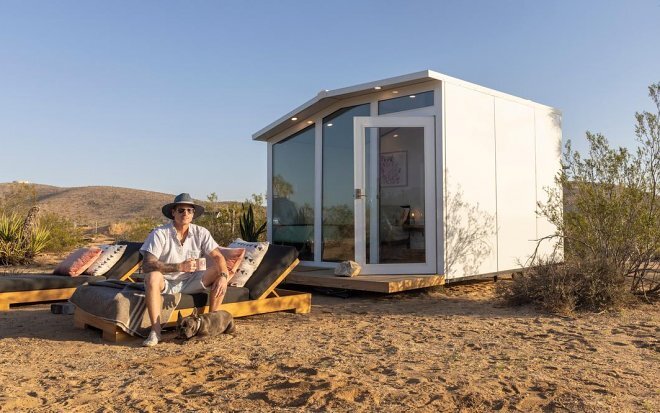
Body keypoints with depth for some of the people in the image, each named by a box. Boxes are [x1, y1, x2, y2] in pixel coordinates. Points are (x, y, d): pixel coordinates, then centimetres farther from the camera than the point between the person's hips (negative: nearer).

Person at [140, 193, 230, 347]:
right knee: (152, 277, -35)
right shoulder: (160, 234, -15)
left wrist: (223, 276, -33)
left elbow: (218, 257, -11)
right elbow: (147, 265, -25)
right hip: (166, 283, -3)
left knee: (219, 272, -17)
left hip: (190, 282, 3)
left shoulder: (201, 233, -5)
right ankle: (155, 330, -29)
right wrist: (180, 266, -35)